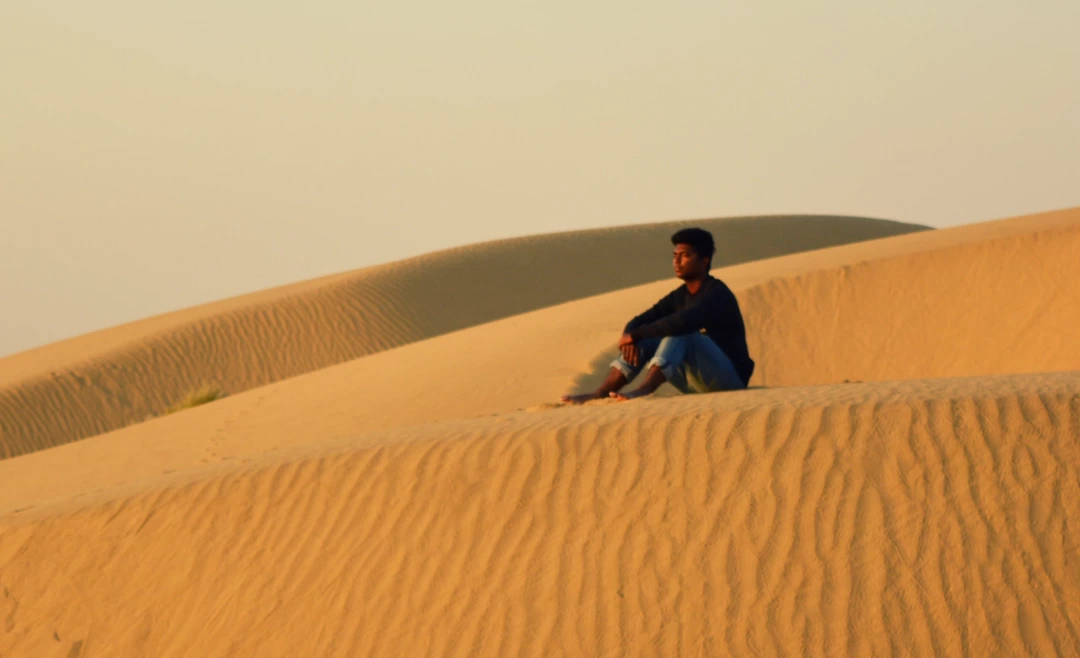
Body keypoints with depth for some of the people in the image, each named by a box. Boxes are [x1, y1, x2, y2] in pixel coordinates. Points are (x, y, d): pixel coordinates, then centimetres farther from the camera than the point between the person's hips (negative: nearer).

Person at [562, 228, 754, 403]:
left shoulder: (717, 294, -16)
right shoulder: (678, 297, 9)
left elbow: (682, 322, -33)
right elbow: (637, 323, 5)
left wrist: (635, 335, -24)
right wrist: (631, 339, -19)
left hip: (729, 379, -8)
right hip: (697, 381, 8)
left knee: (679, 333, -29)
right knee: (643, 341, -4)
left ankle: (644, 391, -46)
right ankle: (599, 394, -20)